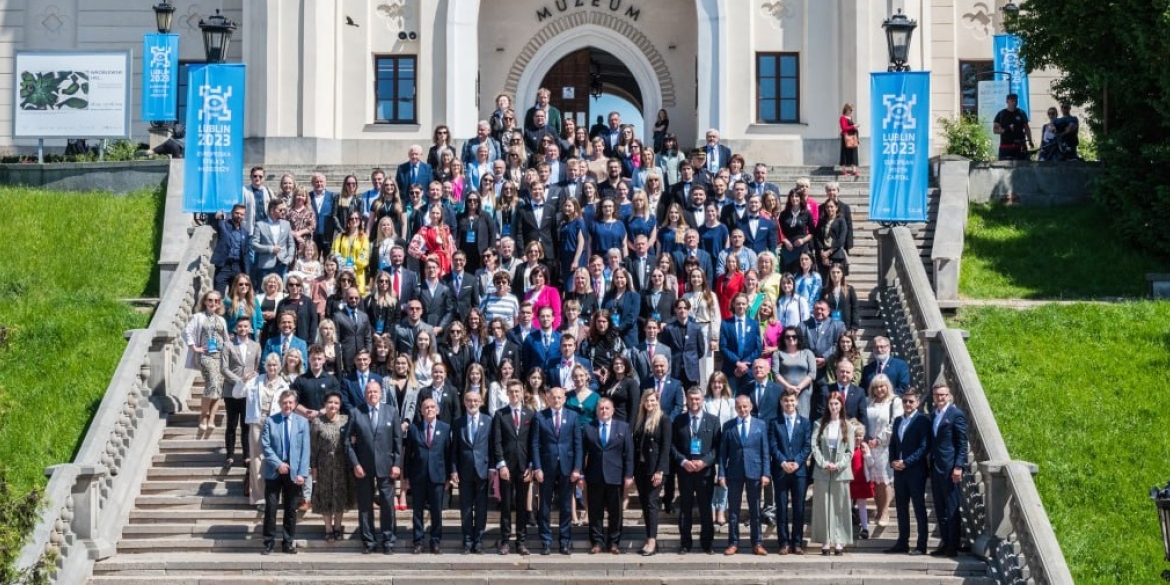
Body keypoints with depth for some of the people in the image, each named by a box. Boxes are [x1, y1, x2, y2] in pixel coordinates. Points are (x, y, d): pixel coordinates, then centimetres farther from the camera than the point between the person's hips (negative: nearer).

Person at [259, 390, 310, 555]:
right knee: (270, 508, -1)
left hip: (294, 472, 1)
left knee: (291, 509, 6)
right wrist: (278, 464, -14)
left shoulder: (302, 422, 4)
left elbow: (305, 449, 0)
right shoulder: (270, 421, 3)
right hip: (274, 471, -1)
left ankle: (288, 543, 13)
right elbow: (265, 446, -3)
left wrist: (302, 473, -8)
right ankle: (269, 542, 6)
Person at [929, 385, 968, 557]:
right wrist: (930, 465, 12)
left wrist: (958, 467, -16)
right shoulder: (933, 415, 15)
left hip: (950, 468, -7)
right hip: (936, 468, 7)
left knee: (951, 509, -4)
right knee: (940, 509, 11)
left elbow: (962, 443, -9)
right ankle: (944, 543, 17)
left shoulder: (956, 415, -7)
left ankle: (952, 547, -1)